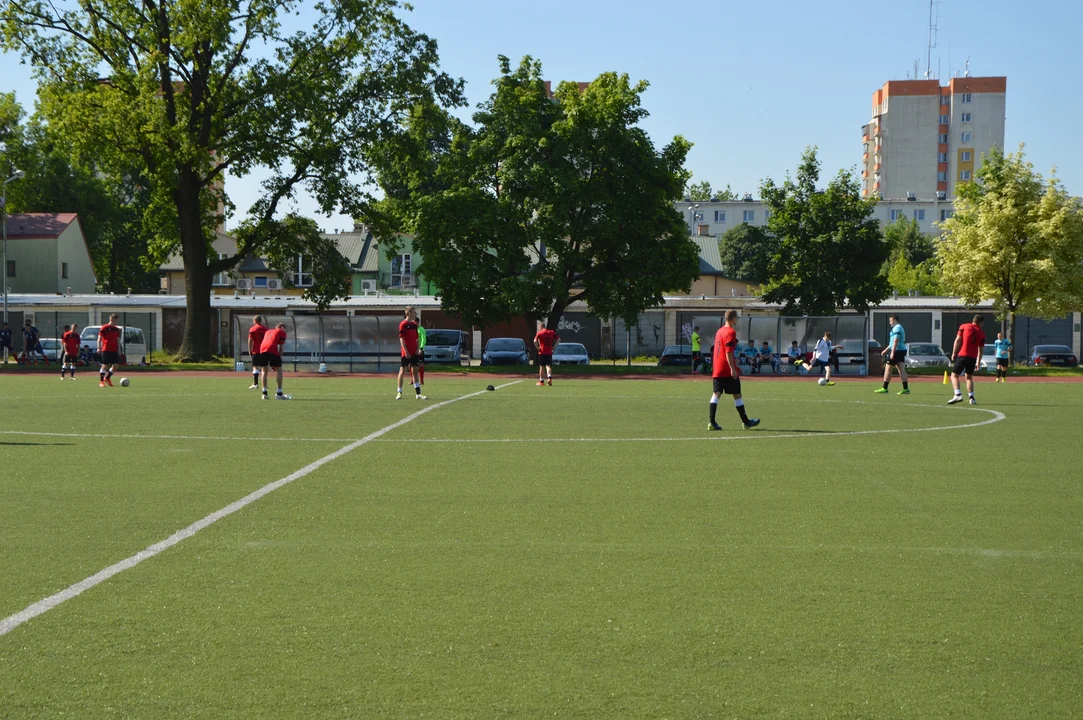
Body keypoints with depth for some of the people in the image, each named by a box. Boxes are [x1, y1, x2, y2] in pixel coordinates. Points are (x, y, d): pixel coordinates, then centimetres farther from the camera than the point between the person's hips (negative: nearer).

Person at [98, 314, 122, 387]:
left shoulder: (116, 329, 14)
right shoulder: (104, 328, -4)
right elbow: (99, 338, -5)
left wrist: (119, 349, 14)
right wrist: (99, 347, -14)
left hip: (114, 350, 6)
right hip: (106, 350, -6)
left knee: (115, 365, -1)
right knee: (104, 365, -5)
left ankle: (107, 378, 17)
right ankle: (101, 381, 2)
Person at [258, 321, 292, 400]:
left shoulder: (268, 331, 34)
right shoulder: (282, 332, 18)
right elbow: (281, 347, 8)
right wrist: (280, 357, 12)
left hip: (262, 349, 5)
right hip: (273, 351, -5)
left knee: (264, 371, 15)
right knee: (279, 370, 7)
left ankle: (264, 393, 12)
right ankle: (279, 394, 6)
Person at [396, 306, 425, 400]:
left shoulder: (414, 324, 11)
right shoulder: (403, 324, -9)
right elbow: (401, 339, -12)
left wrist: (418, 348, 3)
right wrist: (406, 351, -17)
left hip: (414, 352, 7)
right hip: (406, 352, -6)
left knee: (415, 371, 7)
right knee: (402, 371, -1)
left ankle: (418, 393, 7)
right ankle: (399, 392, 6)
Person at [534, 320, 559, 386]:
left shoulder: (540, 333, -6)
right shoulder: (551, 332, 7)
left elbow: (535, 341, -19)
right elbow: (558, 339, 6)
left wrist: (538, 348, -8)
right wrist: (554, 347, 5)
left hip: (542, 352, -3)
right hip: (549, 352, 3)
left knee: (542, 366, 7)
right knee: (548, 366, 5)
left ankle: (541, 381, 12)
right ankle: (549, 377, -18)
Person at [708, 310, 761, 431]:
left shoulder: (719, 331, 14)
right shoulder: (731, 332, -12)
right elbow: (728, 352, -20)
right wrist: (733, 369, -21)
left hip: (717, 370, 7)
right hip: (728, 370, -7)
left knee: (716, 394, 1)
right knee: (737, 395, 3)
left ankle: (712, 422, -10)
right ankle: (746, 422, 14)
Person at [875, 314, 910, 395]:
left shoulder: (897, 328, -10)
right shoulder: (900, 328, 23)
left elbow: (896, 341, -20)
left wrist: (892, 352, -24)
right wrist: (885, 350, 31)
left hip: (897, 351, -10)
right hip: (902, 350, 10)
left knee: (888, 369, -3)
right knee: (902, 370, 3)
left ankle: (884, 389, -1)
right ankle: (906, 389, -4)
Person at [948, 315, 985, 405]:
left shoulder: (963, 326, 5)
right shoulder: (981, 333, 12)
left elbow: (958, 340, -2)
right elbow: (980, 350, 14)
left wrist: (953, 354, 1)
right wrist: (978, 363, 21)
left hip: (962, 355, -3)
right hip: (973, 357, 3)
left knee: (954, 375, 4)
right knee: (969, 377, 18)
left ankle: (958, 394, -17)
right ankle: (971, 398, 6)